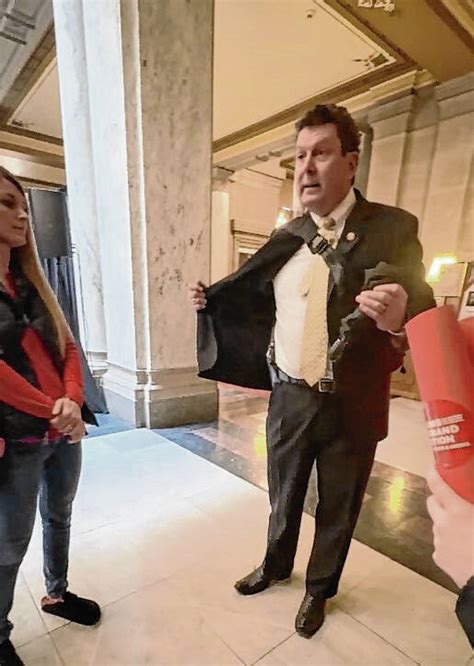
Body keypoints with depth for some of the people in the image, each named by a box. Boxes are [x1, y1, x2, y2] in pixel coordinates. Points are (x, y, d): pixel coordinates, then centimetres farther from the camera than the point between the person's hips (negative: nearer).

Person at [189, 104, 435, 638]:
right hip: (288, 398, 3)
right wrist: (212, 299, -3)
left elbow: (425, 314, -12)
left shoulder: (393, 228, -9)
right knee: (284, 495, 25)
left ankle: (319, 588, 50)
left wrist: (399, 318, -35)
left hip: (350, 407, -3)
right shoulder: (287, 237, 3)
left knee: (337, 507, 21)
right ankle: (276, 565, 55)